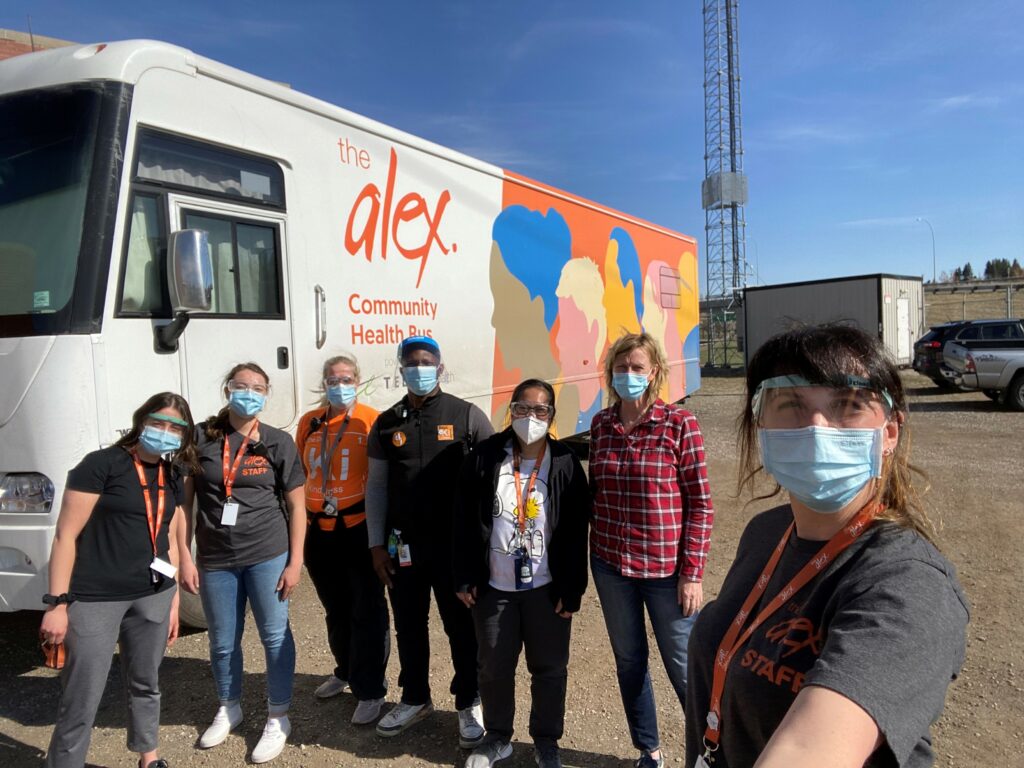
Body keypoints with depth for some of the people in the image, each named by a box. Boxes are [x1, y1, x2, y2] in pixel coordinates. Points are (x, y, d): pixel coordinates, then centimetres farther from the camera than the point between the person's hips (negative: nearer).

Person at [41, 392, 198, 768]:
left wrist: (173, 600, 16)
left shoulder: (173, 477, 8)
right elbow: (65, 536, -11)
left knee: (145, 684, 20)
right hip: (94, 600, -6)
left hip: (153, 598, 6)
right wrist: (57, 603, -14)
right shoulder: (101, 464, -11)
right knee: (80, 702, 0)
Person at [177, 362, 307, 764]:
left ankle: (278, 718, 24)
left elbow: (296, 505, 0)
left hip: (267, 555, -1)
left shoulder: (278, 442, -2)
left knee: (275, 635, 5)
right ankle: (228, 709, 39)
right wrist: (184, 558, -1)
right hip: (214, 559, 2)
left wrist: (295, 562, -5)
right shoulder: (201, 438, -1)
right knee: (222, 641, 15)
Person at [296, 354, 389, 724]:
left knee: (367, 613, 3)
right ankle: (346, 671, 40)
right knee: (336, 610, 21)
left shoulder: (370, 421, -9)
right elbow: (299, 474, 16)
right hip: (319, 531, 6)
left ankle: (370, 690, 16)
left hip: (359, 529, -5)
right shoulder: (309, 423, 7)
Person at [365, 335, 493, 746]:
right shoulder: (386, 423, 4)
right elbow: (376, 486, 7)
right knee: (408, 626, 16)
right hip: (403, 545, 3)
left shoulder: (467, 416, -5)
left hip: (456, 543, -3)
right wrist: (377, 544, 4)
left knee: (462, 626, 9)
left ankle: (469, 704, 27)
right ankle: (414, 698, 36)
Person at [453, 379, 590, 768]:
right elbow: (464, 521, -1)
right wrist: (464, 578, -3)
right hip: (493, 586, 1)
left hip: (546, 588, -1)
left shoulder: (565, 463, -5)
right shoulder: (484, 457, -3)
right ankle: (497, 737, 37)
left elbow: (576, 531, -5)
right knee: (493, 666, 15)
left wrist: (572, 589, -7)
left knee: (549, 668, 12)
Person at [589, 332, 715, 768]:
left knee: (683, 666, 7)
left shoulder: (678, 422, -10)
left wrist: (692, 572, -11)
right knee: (629, 662, 16)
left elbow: (701, 502, -9)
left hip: (665, 566, -4)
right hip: (611, 565, 4)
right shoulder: (601, 425, 1)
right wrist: (593, 552, 10)